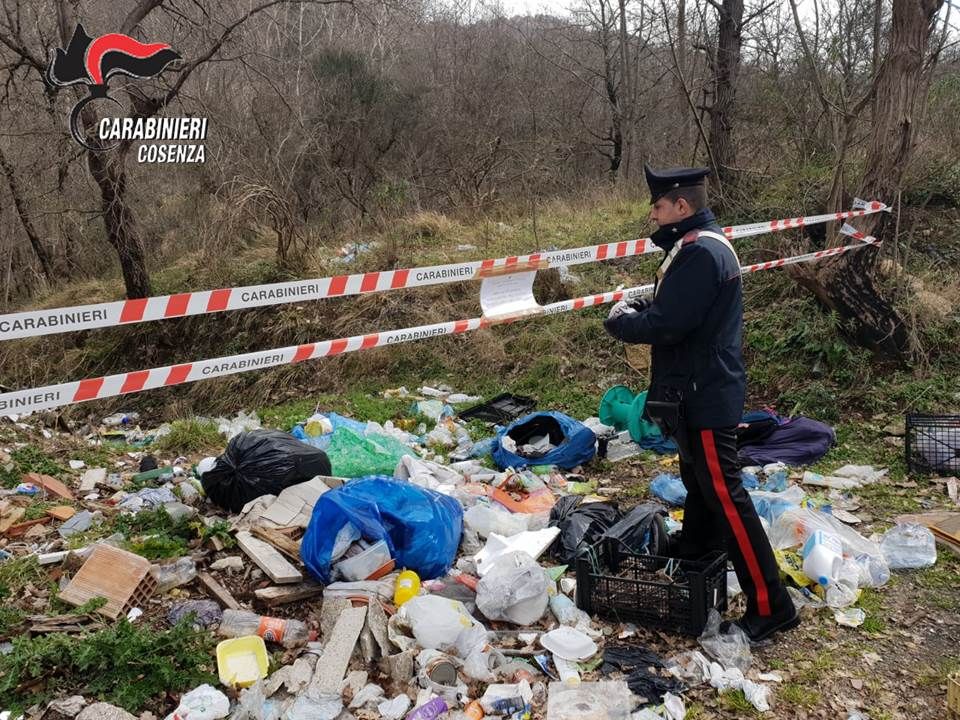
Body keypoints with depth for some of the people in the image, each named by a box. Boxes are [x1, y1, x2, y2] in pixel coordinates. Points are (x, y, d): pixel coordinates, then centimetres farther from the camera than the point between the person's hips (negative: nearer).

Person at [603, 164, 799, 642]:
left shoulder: (700, 253, -23)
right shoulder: (702, 244, 12)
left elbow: (667, 325, -26)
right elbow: (672, 307, 18)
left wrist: (618, 321, -9)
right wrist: (636, 307, 2)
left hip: (704, 397, -11)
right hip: (703, 390, 11)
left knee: (724, 494, -5)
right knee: (698, 480, 25)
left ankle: (770, 605, 2)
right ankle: (693, 553, 44)